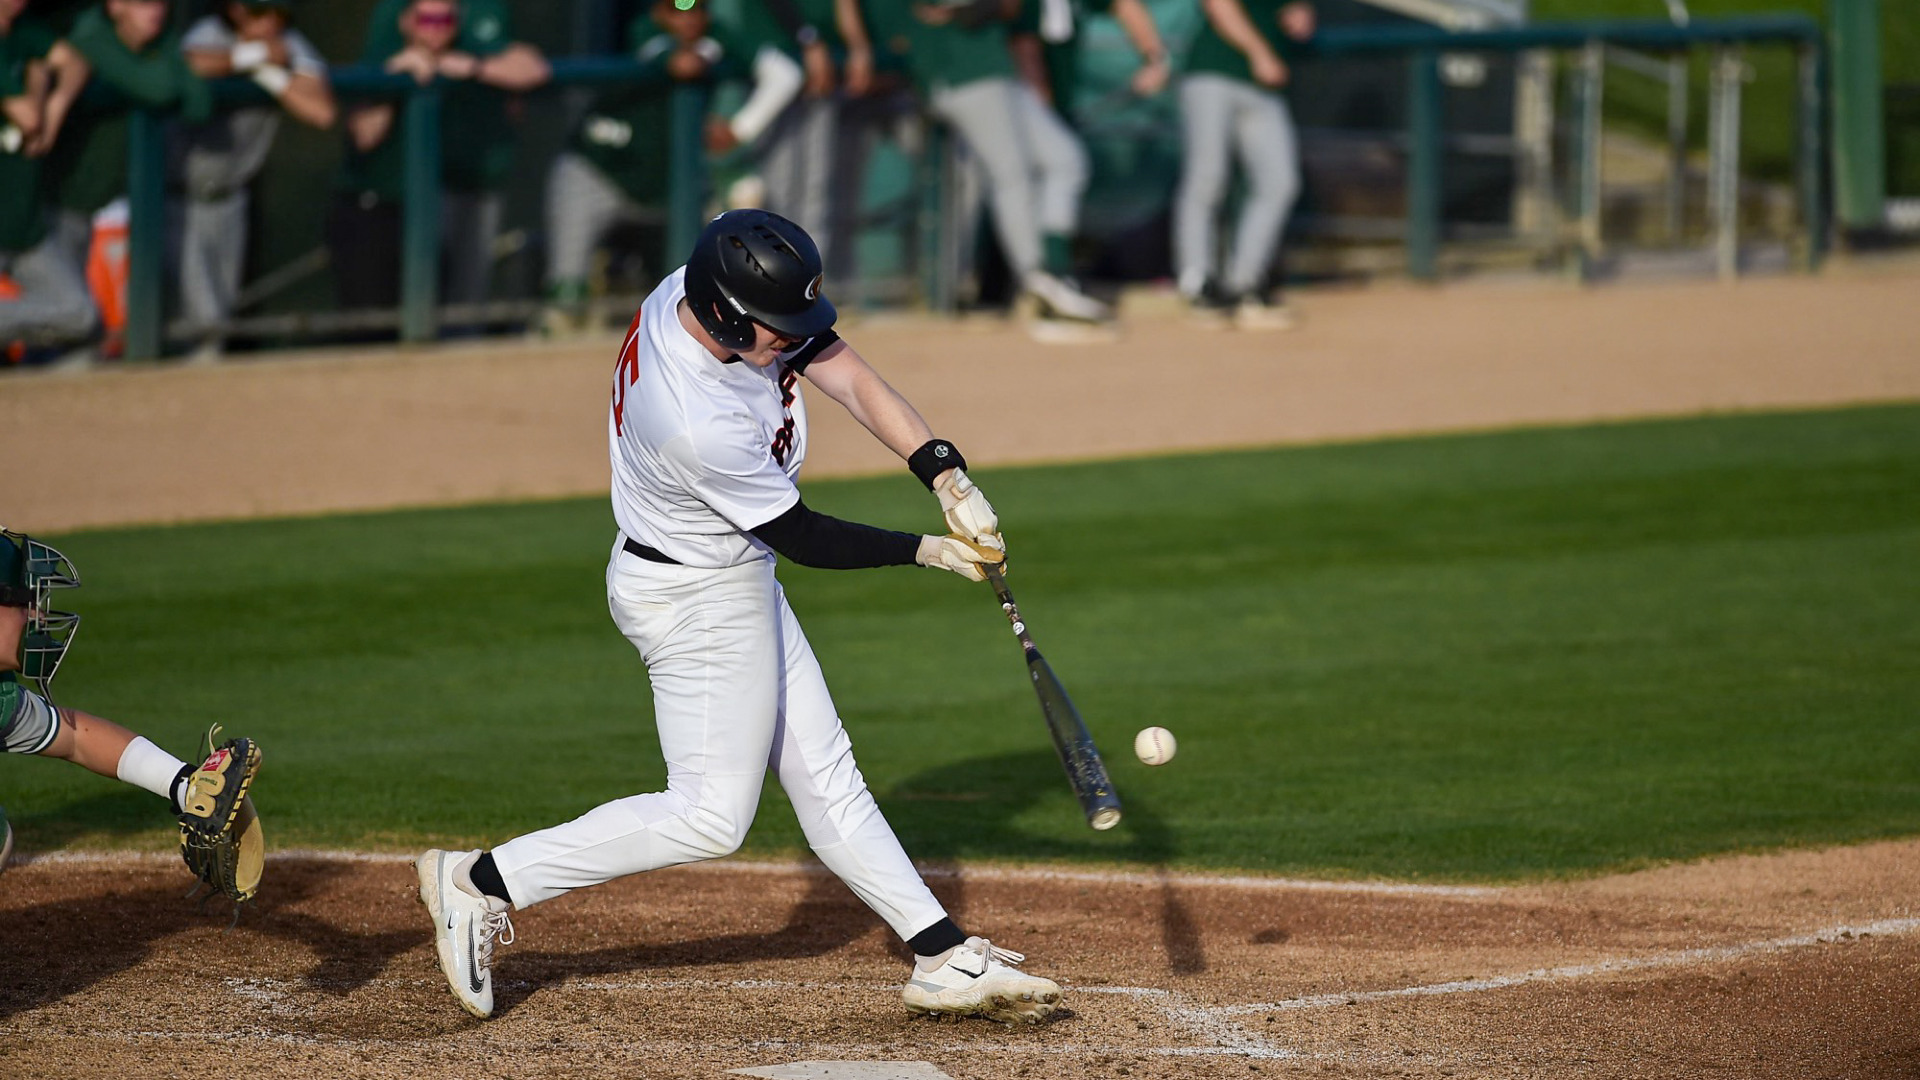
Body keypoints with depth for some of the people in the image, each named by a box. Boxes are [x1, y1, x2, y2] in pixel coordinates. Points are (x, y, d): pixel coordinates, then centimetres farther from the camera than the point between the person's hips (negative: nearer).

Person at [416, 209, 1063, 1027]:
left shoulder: (705, 288, -14)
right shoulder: (703, 426, -36)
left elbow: (851, 378, -11)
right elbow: (802, 538, -22)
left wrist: (950, 479, -21)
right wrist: (926, 553, -12)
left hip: (729, 578, 10)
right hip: (697, 601, -10)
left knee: (822, 771, 13)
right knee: (711, 814, -1)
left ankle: (945, 959, 18)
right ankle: (483, 882, 4)